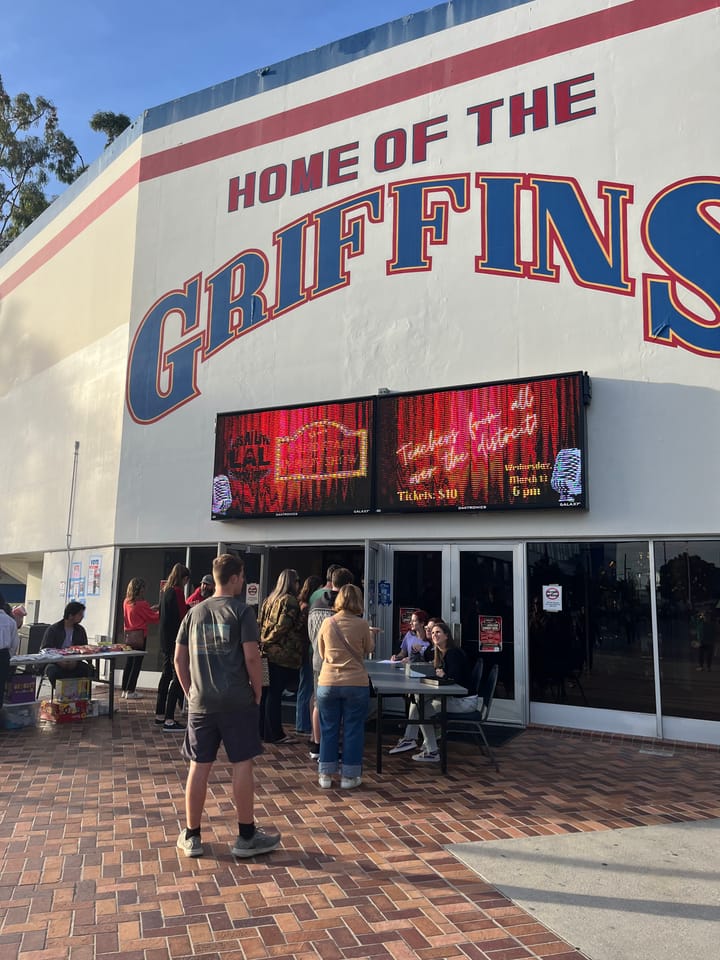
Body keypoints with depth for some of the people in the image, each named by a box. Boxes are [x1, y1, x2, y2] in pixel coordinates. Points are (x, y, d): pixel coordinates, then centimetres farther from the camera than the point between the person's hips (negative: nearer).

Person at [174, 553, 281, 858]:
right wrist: (258, 692, -1)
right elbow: (251, 656, -13)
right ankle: (246, 836, 14)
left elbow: (179, 658, 10)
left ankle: (191, 836, 21)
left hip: (201, 703, 5)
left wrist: (190, 691, 17)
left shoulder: (195, 612, 7)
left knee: (199, 766, 11)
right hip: (237, 701, -4)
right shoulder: (241, 611, -8)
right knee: (242, 764, 5)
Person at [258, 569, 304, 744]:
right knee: (275, 693, -3)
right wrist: (267, 642, -5)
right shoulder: (290, 601, -10)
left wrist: (264, 642, 13)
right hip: (283, 655, -8)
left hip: (267, 653, 8)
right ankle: (273, 734, 3)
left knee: (266, 692, 13)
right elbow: (283, 627, -16)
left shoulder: (269, 600, 16)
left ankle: (262, 730, 21)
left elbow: (261, 624, 16)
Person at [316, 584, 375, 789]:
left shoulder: (327, 623, -2)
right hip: (356, 683, -2)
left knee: (328, 729, 12)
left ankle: (326, 775, 20)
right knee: (353, 729, 9)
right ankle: (349, 776, 16)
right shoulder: (362, 624, -9)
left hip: (328, 683, 2)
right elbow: (369, 649, 7)